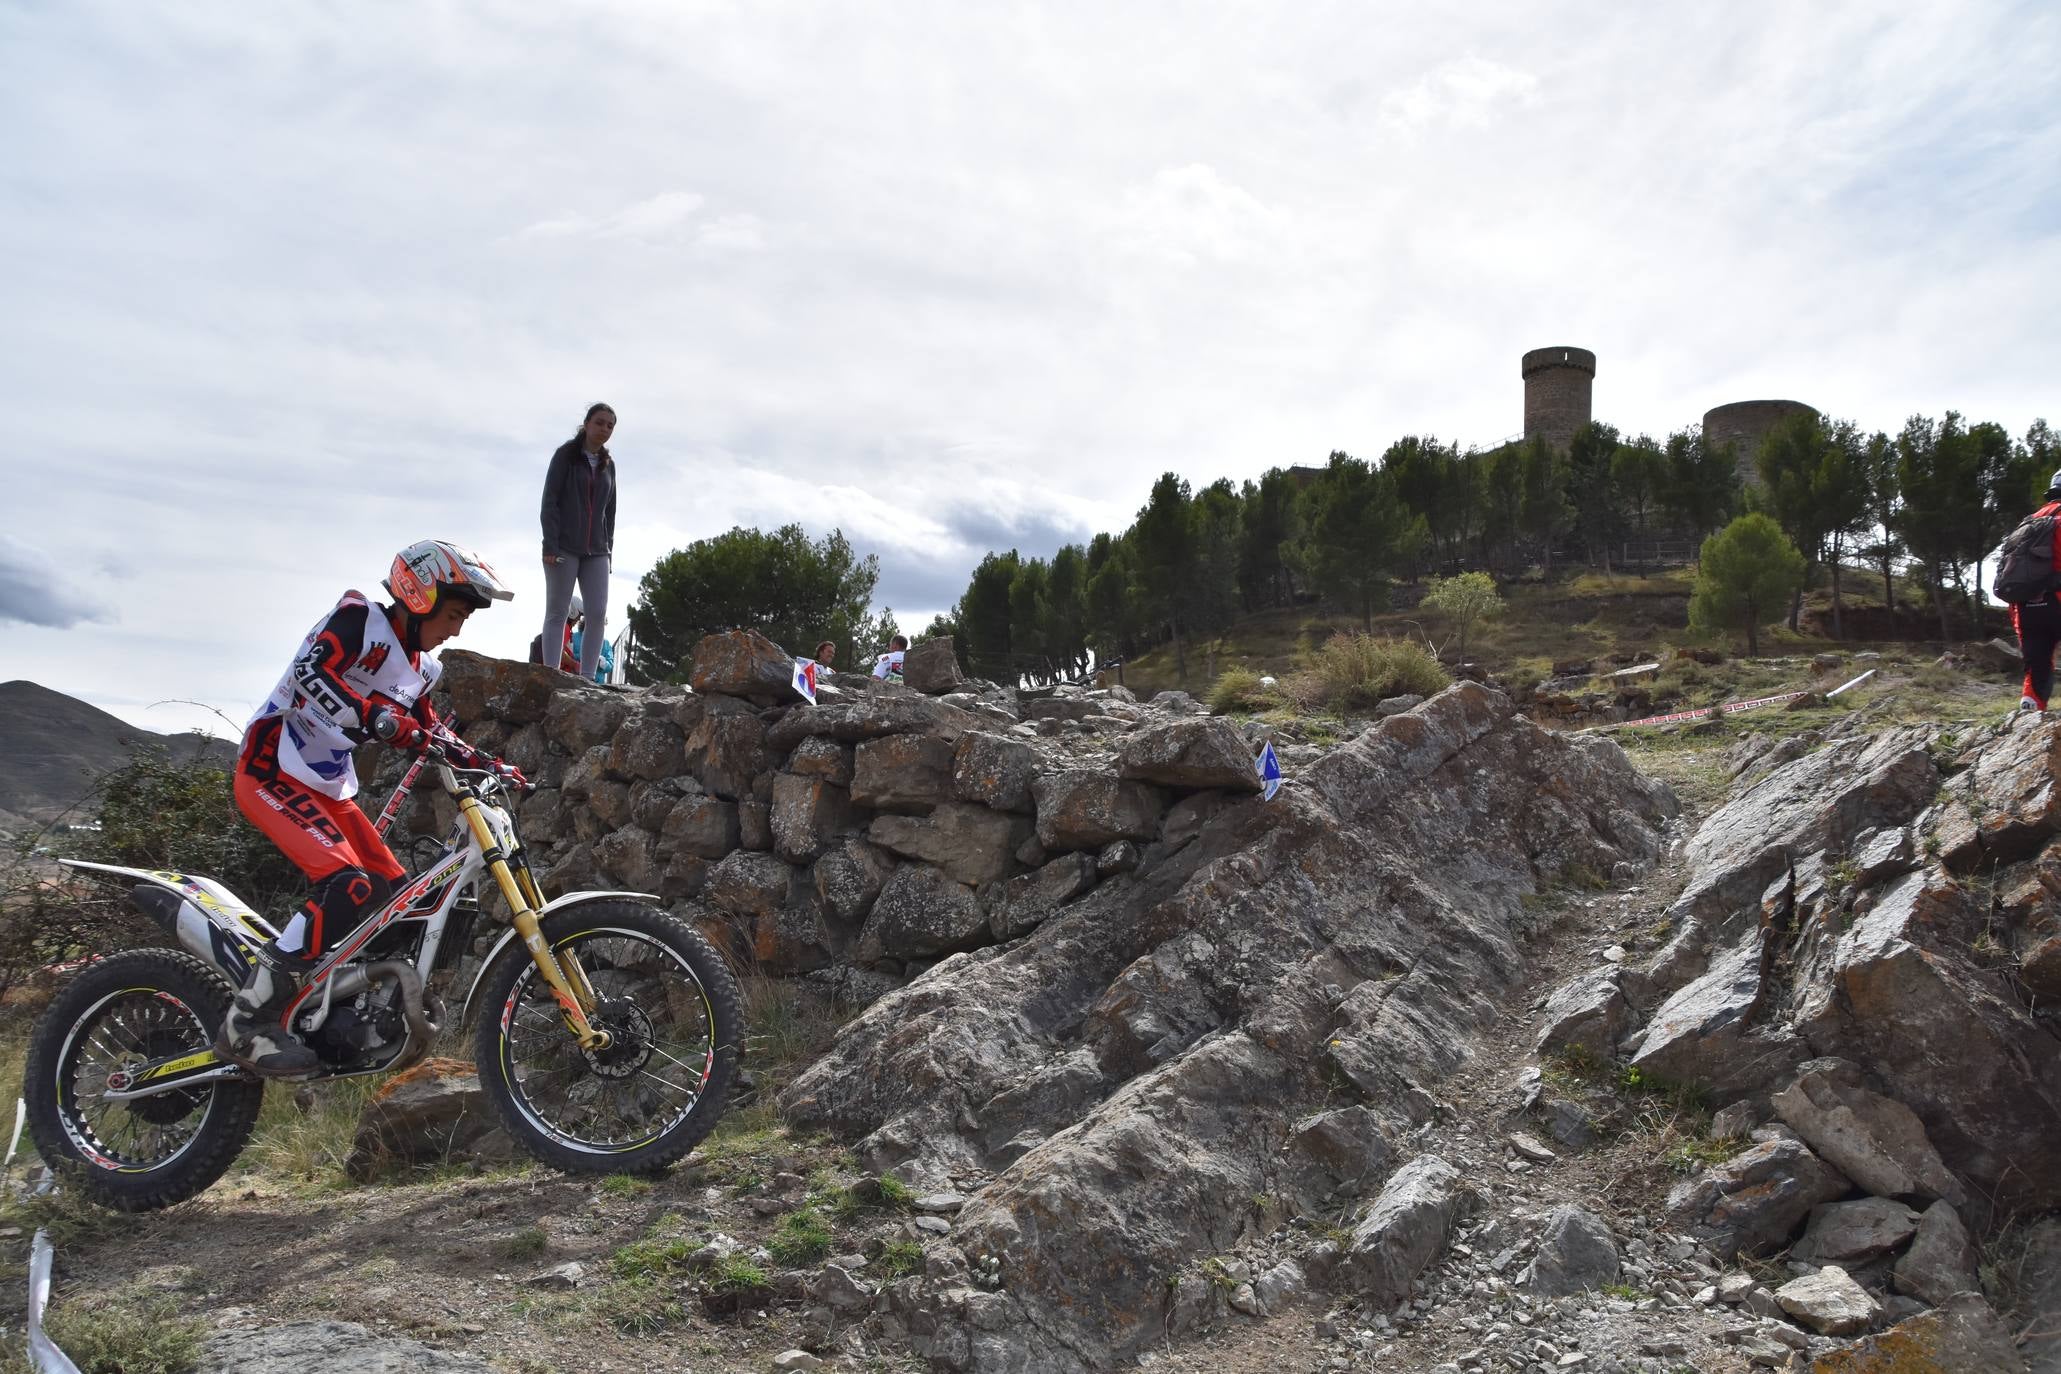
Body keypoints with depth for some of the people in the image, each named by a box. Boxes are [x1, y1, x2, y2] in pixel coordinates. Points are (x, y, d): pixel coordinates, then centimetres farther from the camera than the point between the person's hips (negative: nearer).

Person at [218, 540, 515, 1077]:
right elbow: (312, 672, -29)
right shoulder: (360, 618, -13)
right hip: (271, 771, -9)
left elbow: (428, 734, 20)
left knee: (394, 892, 5)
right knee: (348, 885, -25)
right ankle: (247, 1023, -22)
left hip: (328, 788, 9)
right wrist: (370, 715, -45)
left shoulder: (418, 669, 13)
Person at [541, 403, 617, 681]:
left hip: (596, 551, 5)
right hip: (564, 546, -5)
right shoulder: (566, 455, -1)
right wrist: (550, 545, -15)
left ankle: (586, 678, -4)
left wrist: (609, 549, 11)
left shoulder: (609, 464, 14)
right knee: (557, 612, -2)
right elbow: (550, 501, -7)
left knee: (598, 614, -5)